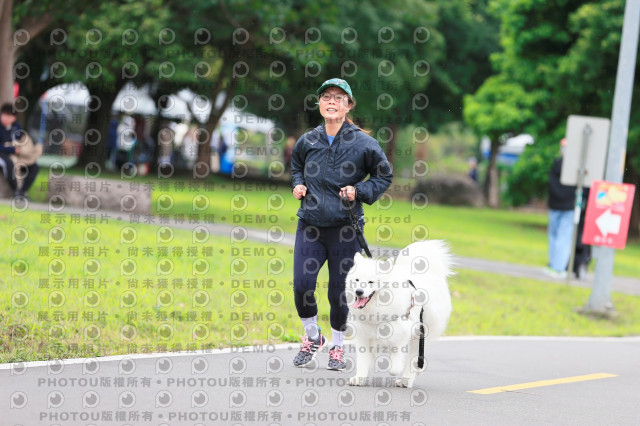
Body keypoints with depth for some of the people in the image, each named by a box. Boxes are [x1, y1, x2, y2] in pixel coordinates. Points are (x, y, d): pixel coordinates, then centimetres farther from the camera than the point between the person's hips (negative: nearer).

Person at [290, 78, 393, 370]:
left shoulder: (363, 143, -5)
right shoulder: (307, 141, 5)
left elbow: (384, 176, 7)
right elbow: (296, 165, 27)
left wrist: (359, 191, -8)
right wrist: (298, 184, 7)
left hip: (345, 227, -2)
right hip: (310, 225, 2)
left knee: (340, 291, 2)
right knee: (301, 286, -8)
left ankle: (338, 347, 23)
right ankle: (312, 336, 18)